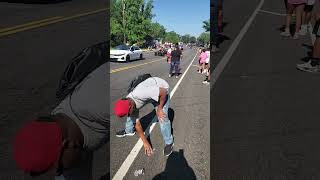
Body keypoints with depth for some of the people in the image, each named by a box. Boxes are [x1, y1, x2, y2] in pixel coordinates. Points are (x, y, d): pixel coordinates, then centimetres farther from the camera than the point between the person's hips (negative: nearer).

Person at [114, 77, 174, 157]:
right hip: (150, 90, 6)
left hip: (161, 90, -6)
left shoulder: (140, 94, -44)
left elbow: (163, 91, -34)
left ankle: (169, 142, 5)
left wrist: (159, 108, -24)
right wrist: (145, 142, -2)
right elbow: (137, 124, -6)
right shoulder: (130, 105, -18)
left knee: (162, 118, -18)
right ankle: (129, 130, 34)